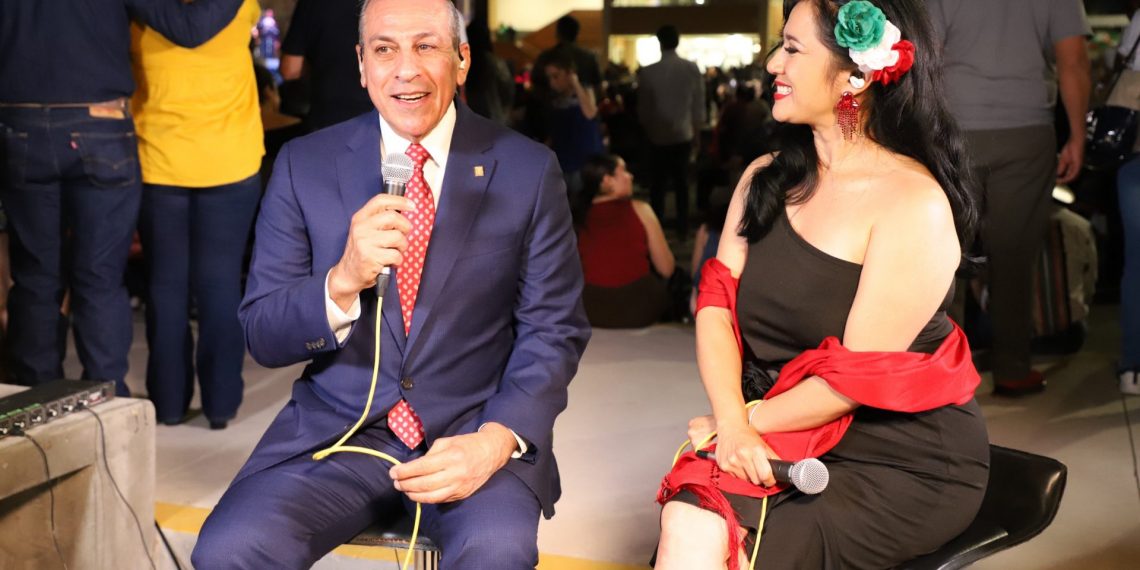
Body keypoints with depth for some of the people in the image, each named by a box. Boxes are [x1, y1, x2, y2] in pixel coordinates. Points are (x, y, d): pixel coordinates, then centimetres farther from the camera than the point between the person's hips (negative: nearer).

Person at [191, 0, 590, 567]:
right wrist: (342, 281, -21)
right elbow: (261, 336, 0)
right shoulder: (304, 165, 2)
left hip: (473, 427, -1)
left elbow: (553, 330, 0)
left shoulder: (528, 170, 0)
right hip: (335, 428, 2)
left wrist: (498, 437, -18)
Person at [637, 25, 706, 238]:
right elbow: (699, 106, -4)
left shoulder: (647, 72, -13)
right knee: (682, 183, 14)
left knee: (658, 184, 11)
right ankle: (683, 229, 17)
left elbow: (643, 108, -5)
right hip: (684, 135, 1)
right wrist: (697, 132, 10)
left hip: (658, 136, -1)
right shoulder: (692, 69, -9)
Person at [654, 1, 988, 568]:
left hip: (904, 460, -5)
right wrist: (733, 422, -17)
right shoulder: (767, 178, 7)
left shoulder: (915, 204, -15)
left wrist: (751, 422, -9)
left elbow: (857, 376, -16)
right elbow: (716, 302, -2)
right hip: (785, 438, 5)